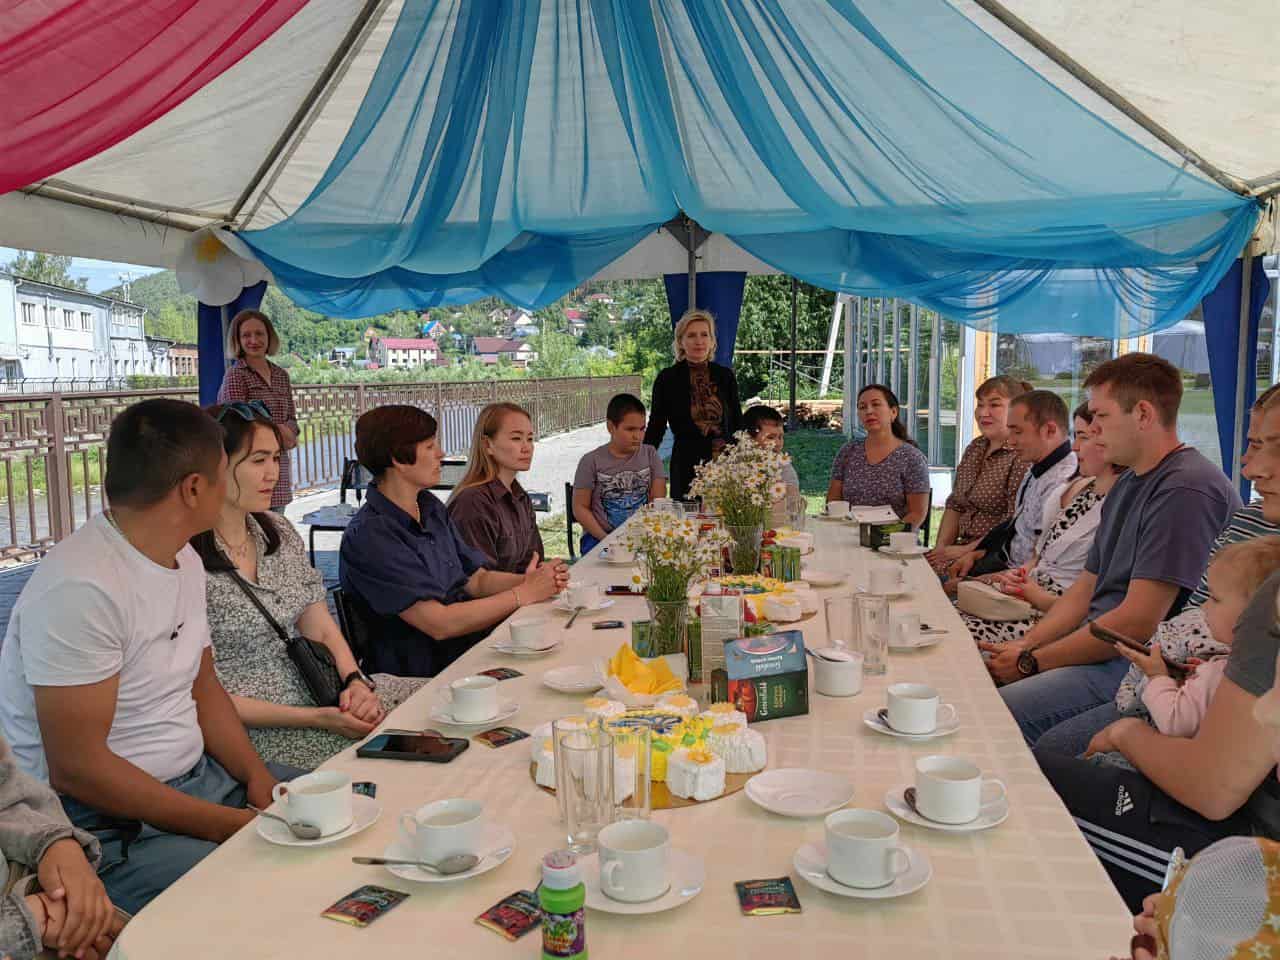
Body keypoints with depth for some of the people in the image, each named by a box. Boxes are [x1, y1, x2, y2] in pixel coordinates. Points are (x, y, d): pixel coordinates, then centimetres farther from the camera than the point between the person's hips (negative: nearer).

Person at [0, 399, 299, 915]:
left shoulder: (184, 560, 5)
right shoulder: (80, 588, -24)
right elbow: (75, 768, -23)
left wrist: (257, 777, -3)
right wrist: (233, 825, -21)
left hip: (198, 774, 9)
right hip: (102, 822, -8)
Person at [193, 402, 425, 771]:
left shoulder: (279, 531, 9)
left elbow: (322, 630, 9)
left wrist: (355, 680, -12)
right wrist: (316, 719, -18)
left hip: (318, 688, 8)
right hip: (257, 729, -8)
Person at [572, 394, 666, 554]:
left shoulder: (650, 455, 7)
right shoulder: (591, 461, 0)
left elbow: (658, 501, 4)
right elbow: (580, 508, 0)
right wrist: (605, 539, -12)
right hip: (599, 538, -3)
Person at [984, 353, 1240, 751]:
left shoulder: (1188, 490, -17)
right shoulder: (1128, 483, 16)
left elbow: (1137, 623, -21)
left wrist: (1031, 663, -12)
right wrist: (1024, 645, 3)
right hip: (1097, 648, 10)